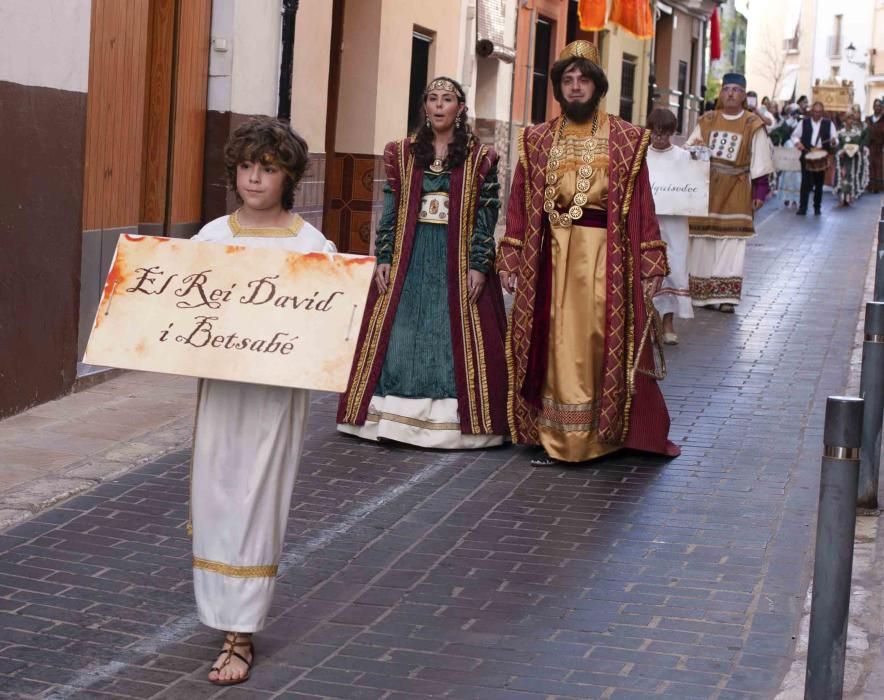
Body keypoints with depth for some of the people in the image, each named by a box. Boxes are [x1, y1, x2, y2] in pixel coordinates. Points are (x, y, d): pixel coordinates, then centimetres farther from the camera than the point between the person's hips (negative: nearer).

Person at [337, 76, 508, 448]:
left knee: (455, 341, -2)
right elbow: (391, 210, 7)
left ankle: (451, 420, 4)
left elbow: (486, 216, -2)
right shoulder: (403, 153, 8)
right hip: (409, 258, 2)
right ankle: (396, 417, 8)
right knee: (401, 338, 1)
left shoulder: (479, 158, 1)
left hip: (458, 260, -2)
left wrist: (478, 266, -10)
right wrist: (383, 258, -1)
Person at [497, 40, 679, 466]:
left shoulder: (626, 140, 3)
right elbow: (520, 204, 7)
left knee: (601, 343, 1)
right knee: (557, 346, 5)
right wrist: (510, 261, 2)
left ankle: (600, 434, 13)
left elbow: (641, 205, 0)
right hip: (552, 255, 2)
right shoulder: (537, 140, 9)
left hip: (605, 257, -2)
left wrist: (650, 265, -4)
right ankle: (557, 440, 11)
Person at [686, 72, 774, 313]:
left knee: (730, 242, -6)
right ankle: (700, 293, 12)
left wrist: (759, 192, -6)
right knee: (701, 241, 3)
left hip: (735, 193, -3)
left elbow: (759, 162, 0)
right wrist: (694, 148, -12)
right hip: (705, 189, 3)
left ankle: (725, 295, -5)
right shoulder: (706, 121, 9)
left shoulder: (753, 126, 0)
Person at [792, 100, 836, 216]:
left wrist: (833, 141, -18)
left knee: (819, 182, 8)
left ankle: (817, 206, 18)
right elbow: (794, 135, 10)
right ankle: (802, 206, -3)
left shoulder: (828, 124, 6)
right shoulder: (804, 123, 6)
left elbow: (834, 139, 5)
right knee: (806, 181, -6)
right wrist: (797, 142, -10)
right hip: (807, 155, -1)